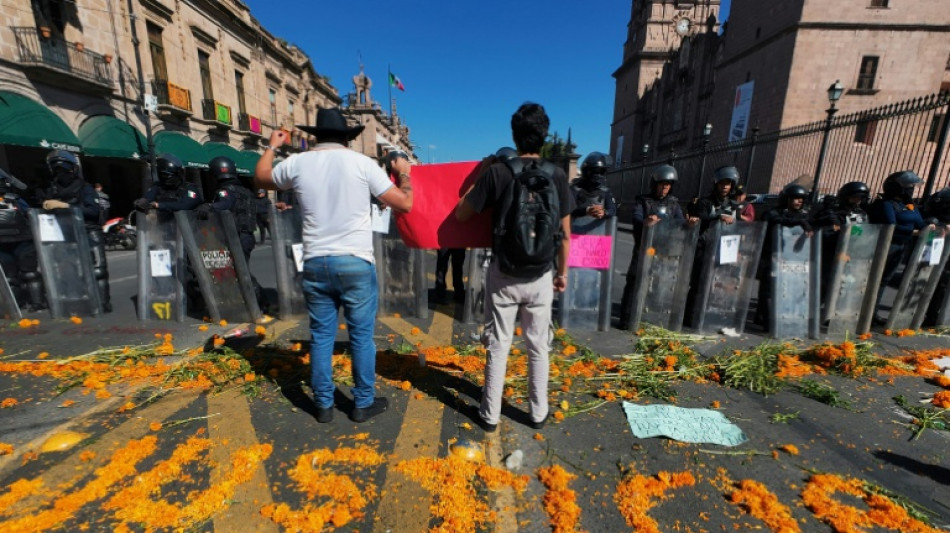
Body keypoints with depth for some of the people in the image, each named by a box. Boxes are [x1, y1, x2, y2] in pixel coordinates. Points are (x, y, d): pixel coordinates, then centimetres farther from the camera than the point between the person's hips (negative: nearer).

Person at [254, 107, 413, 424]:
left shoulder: (297, 164, 6)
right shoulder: (362, 163, -3)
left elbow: (260, 179, 26)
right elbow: (404, 204, -2)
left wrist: (272, 146, 41)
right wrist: (404, 173, 16)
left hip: (315, 264, 3)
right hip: (356, 262, -3)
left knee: (321, 336, 14)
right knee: (361, 336, 8)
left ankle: (323, 405, 26)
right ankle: (363, 404, 20)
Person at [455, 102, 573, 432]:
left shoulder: (497, 172, -8)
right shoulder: (557, 176, -1)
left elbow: (461, 214, -1)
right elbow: (565, 234, 1)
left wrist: (481, 174, 8)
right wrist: (563, 272, 13)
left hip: (503, 275, -1)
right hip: (540, 277, 2)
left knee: (498, 346, 10)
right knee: (538, 347, 15)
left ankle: (490, 414, 24)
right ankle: (538, 413, 30)